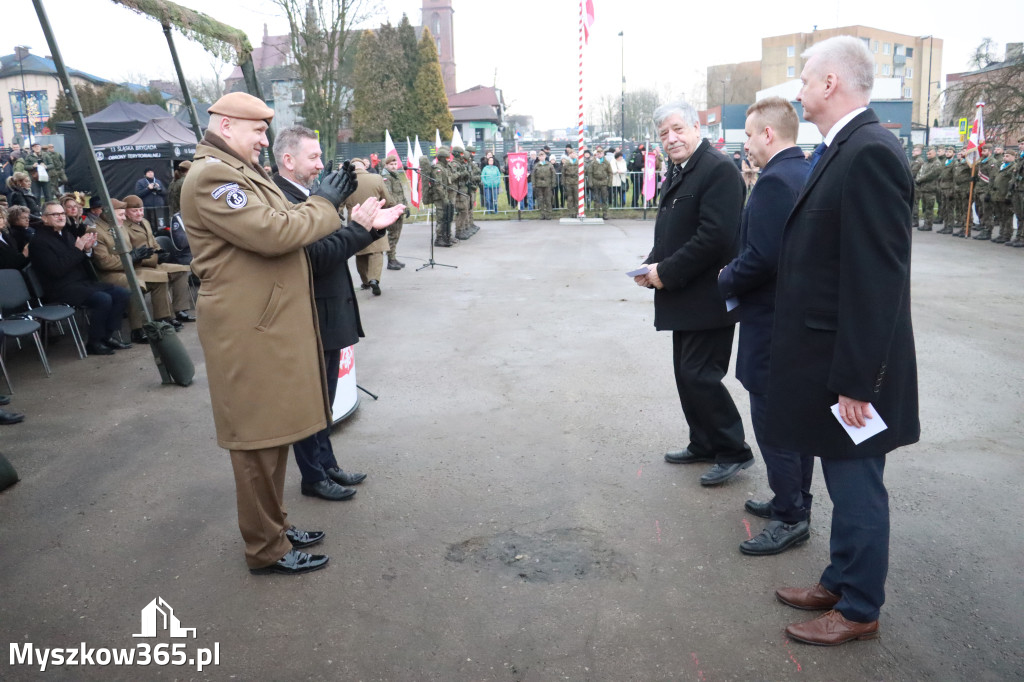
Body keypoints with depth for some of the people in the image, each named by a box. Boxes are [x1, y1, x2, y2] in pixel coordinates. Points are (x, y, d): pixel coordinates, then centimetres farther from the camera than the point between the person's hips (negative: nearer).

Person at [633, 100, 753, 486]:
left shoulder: (719, 170, -16)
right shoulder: (677, 173, 14)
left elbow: (714, 237, -25)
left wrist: (667, 272, -19)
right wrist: (653, 265, 1)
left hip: (708, 297, -9)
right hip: (685, 297, 10)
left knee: (699, 375, -7)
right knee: (687, 374, 15)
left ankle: (733, 451, 9)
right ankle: (703, 444, 30)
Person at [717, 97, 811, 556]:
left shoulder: (774, 182, -19)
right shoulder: (810, 175, 11)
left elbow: (760, 257, -26)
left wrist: (726, 281, -7)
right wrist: (735, 277, 13)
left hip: (772, 320, -10)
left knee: (771, 419, -1)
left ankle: (791, 518, 9)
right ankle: (793, 500, 30)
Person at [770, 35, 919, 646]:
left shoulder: (870, 153, -20)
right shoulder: (844, 150, 10)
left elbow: (877, 280, -24)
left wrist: (855, 380, -21)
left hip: (851, 367, -9)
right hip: (828, 359, 9)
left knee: (858, 488, 7)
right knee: (845, 484, 21)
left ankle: (859, 610, 25)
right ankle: (840, 583, 38)